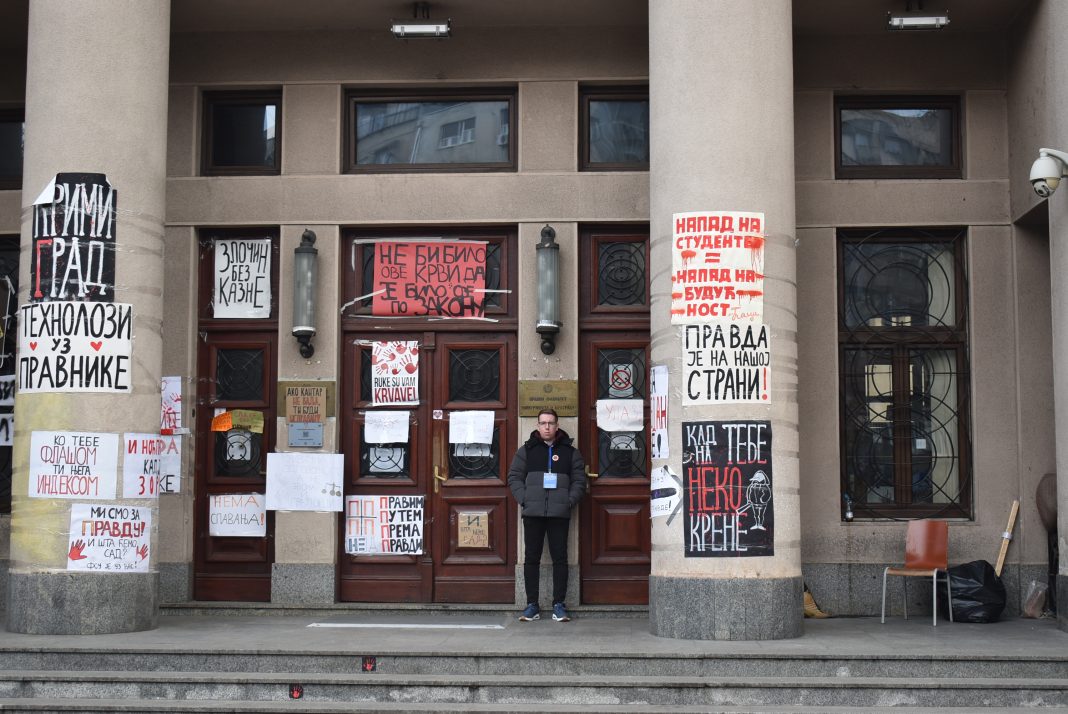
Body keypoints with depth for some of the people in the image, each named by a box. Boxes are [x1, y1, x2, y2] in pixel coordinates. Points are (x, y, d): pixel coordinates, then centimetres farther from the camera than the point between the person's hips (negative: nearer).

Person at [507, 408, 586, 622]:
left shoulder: (570, 452, 10)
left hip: (559, 514, 0)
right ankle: (532, 605, 9)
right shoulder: (527, 450, 10)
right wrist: (523, 499, -5)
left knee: (560, 558, 0)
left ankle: (559, 604, 7)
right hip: (532, 514, 0)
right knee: (532, 558, 3)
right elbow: (514, 477, 8)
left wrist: (570, 501, -6)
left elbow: (579, 480, 8)